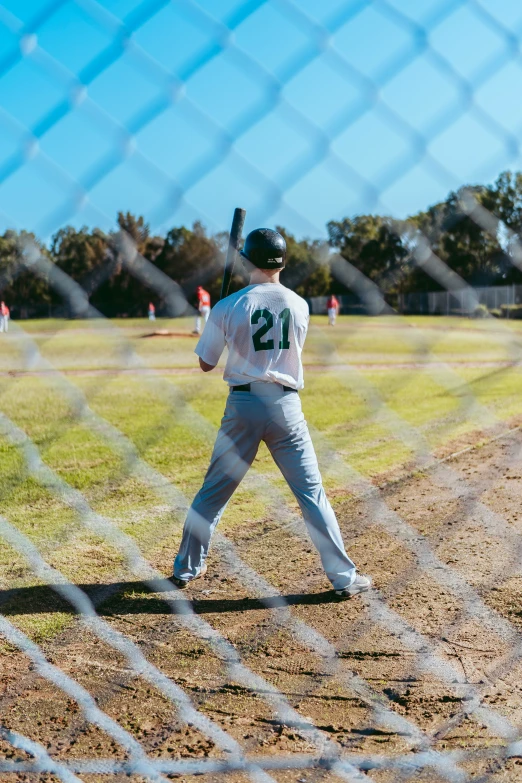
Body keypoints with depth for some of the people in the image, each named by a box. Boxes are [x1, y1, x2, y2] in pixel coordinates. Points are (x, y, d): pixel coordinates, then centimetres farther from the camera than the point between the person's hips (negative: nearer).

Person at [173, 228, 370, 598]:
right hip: (285, 405, 0)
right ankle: (344, 576, 6)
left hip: (242, 404, 0)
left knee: (214, 490, 14)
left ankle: (187, 567, 25)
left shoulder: (228, 307, -6)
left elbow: (206, 363, 2)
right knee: (312, 493, 5)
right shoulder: (299, 306, 0)